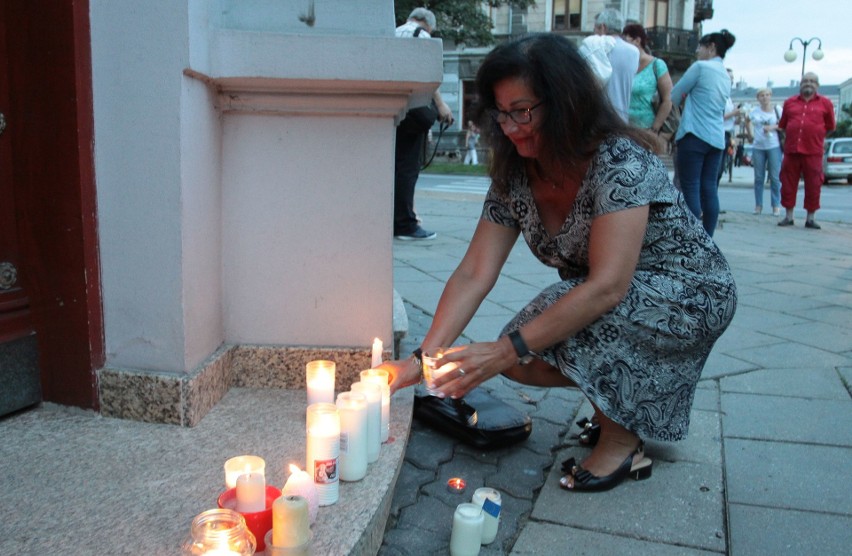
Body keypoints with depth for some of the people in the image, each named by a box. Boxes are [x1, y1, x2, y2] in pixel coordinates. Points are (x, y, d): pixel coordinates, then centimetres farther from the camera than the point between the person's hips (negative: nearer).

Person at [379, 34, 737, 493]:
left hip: (693, 295, -6)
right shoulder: (514, 176, -8)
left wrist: (507, 350, -41)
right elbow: (474, 274, -12)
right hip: (612, 313, 7)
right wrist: (422, 358, -22)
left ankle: (623, 442, -9)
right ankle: (619, 399, 10)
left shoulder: (621, 162, -29)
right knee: (525, 362, -16)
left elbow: (607, 287, -37)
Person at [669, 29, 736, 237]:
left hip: (695, 135, -7)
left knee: (690, 189, -7)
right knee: (709, 189, 5)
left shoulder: (700, 67, -3)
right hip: (717, 138, 8)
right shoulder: (726, 77, 20)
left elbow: (673, 96, 1)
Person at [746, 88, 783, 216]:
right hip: (758, 147, 2)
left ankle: (776, 205, 3)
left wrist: (773, 127, -14)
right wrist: (751, 133, 12)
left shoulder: (777, 109, 2)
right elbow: (748, 121, 25)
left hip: (773, 146, -2)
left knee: (775, 177, -3)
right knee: (758, 177, 6)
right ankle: (758, 205, 12)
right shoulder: (755, 111, 8)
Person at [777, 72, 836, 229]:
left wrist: (814, 133, 7)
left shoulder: (825, 103, 6)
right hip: (791, 150, 2)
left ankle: (810, 218, 9)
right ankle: (788, 216, 15)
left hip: (813, 152, -2)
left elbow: (830, 126, 11)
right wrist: (795, 133, 12)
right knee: (788, 184, 4)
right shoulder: (789, 102, 11)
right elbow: (782, 124, 19)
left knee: (813, 186, 0)